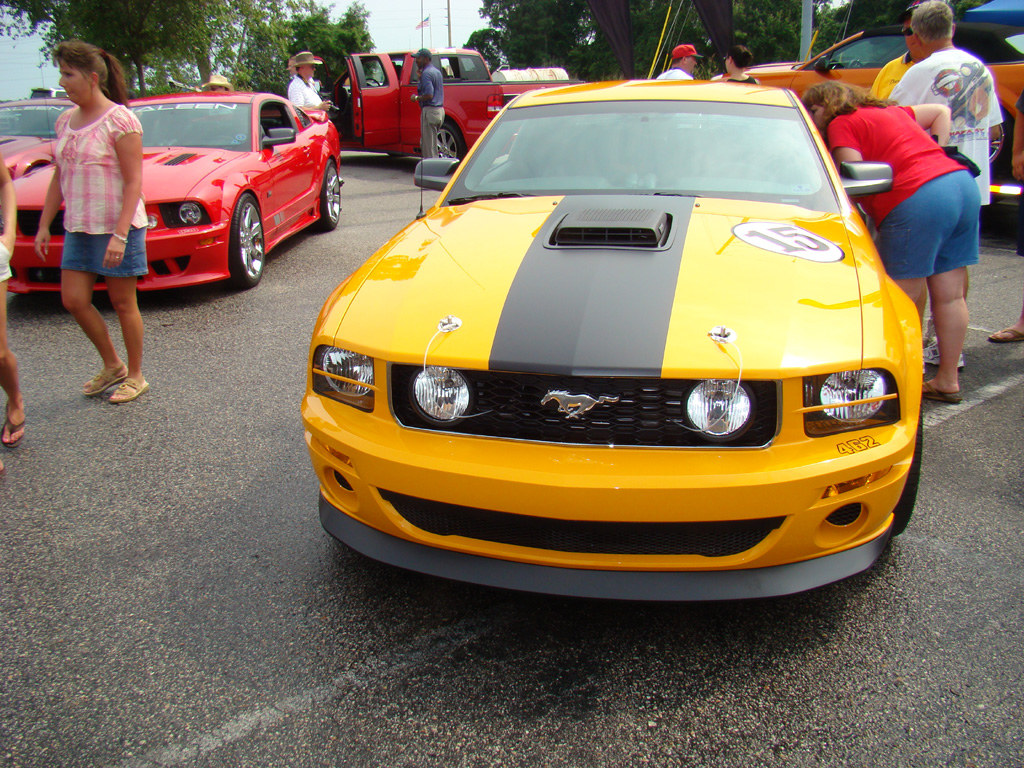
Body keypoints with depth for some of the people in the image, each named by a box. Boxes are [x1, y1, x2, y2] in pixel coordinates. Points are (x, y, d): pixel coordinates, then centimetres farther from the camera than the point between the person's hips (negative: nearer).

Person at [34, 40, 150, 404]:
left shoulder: (119, 120, -13)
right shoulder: (65, 121, 9)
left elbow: (134, 182, -17)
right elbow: (58, 178, 15)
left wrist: (120, 234, -23)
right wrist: (44, 224, 11)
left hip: (117, 227, -7)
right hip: (78, 228, 7)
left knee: (123, 304, 2)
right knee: (74, 300, 6)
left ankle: (135, 376, 18)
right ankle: (112, 366, 24)